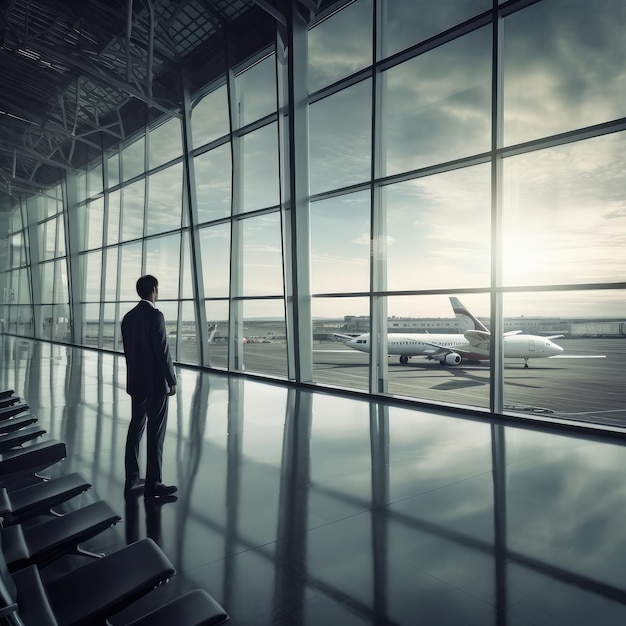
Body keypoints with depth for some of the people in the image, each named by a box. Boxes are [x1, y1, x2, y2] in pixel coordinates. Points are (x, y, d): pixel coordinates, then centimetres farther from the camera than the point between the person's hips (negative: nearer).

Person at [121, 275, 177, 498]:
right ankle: (153, 484, 7)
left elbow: (127, 350, 13)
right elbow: (163, 351, -19)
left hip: (135, 382, 8)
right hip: (156, 383, -8)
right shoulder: (155, 315, -17)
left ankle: (132, 479, 22)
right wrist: (172, 381, -11)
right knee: (156, 434, 0)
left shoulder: (128, 317, 8)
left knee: (136, 428, 14)